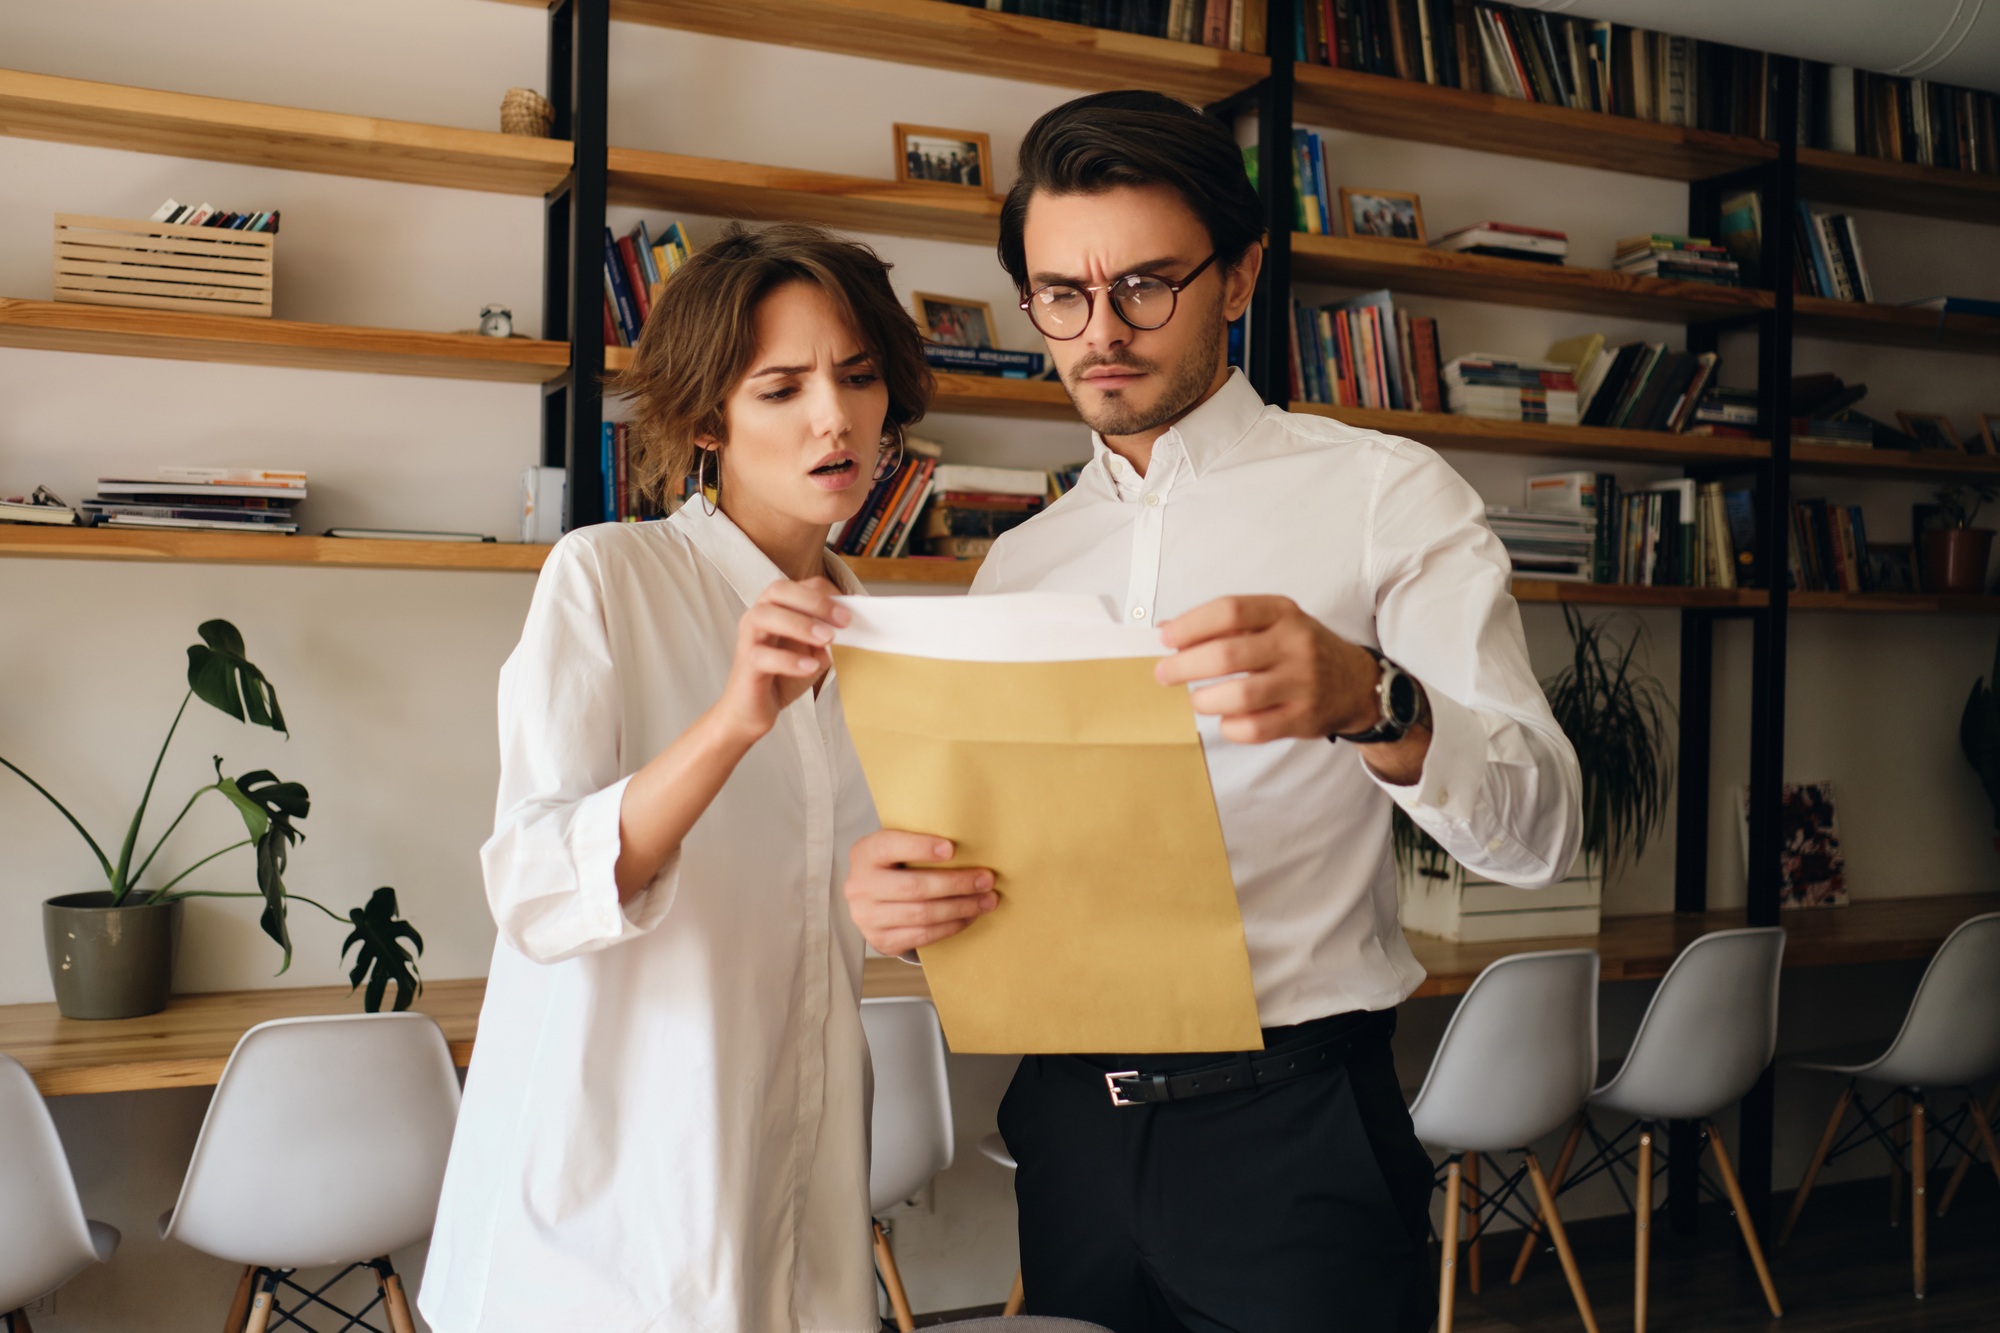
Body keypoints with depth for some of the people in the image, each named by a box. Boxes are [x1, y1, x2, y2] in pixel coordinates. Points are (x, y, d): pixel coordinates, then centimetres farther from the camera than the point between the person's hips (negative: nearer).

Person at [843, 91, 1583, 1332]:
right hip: (1068, 1122, 5)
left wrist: (1368, 703, -33)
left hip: (1291, 1124, -4)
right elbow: (985, 834, 11)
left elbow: (1541, 824, -13)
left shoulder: (1385, 495, -4)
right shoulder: (1021, 563, 11)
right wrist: (890, 885, -12)